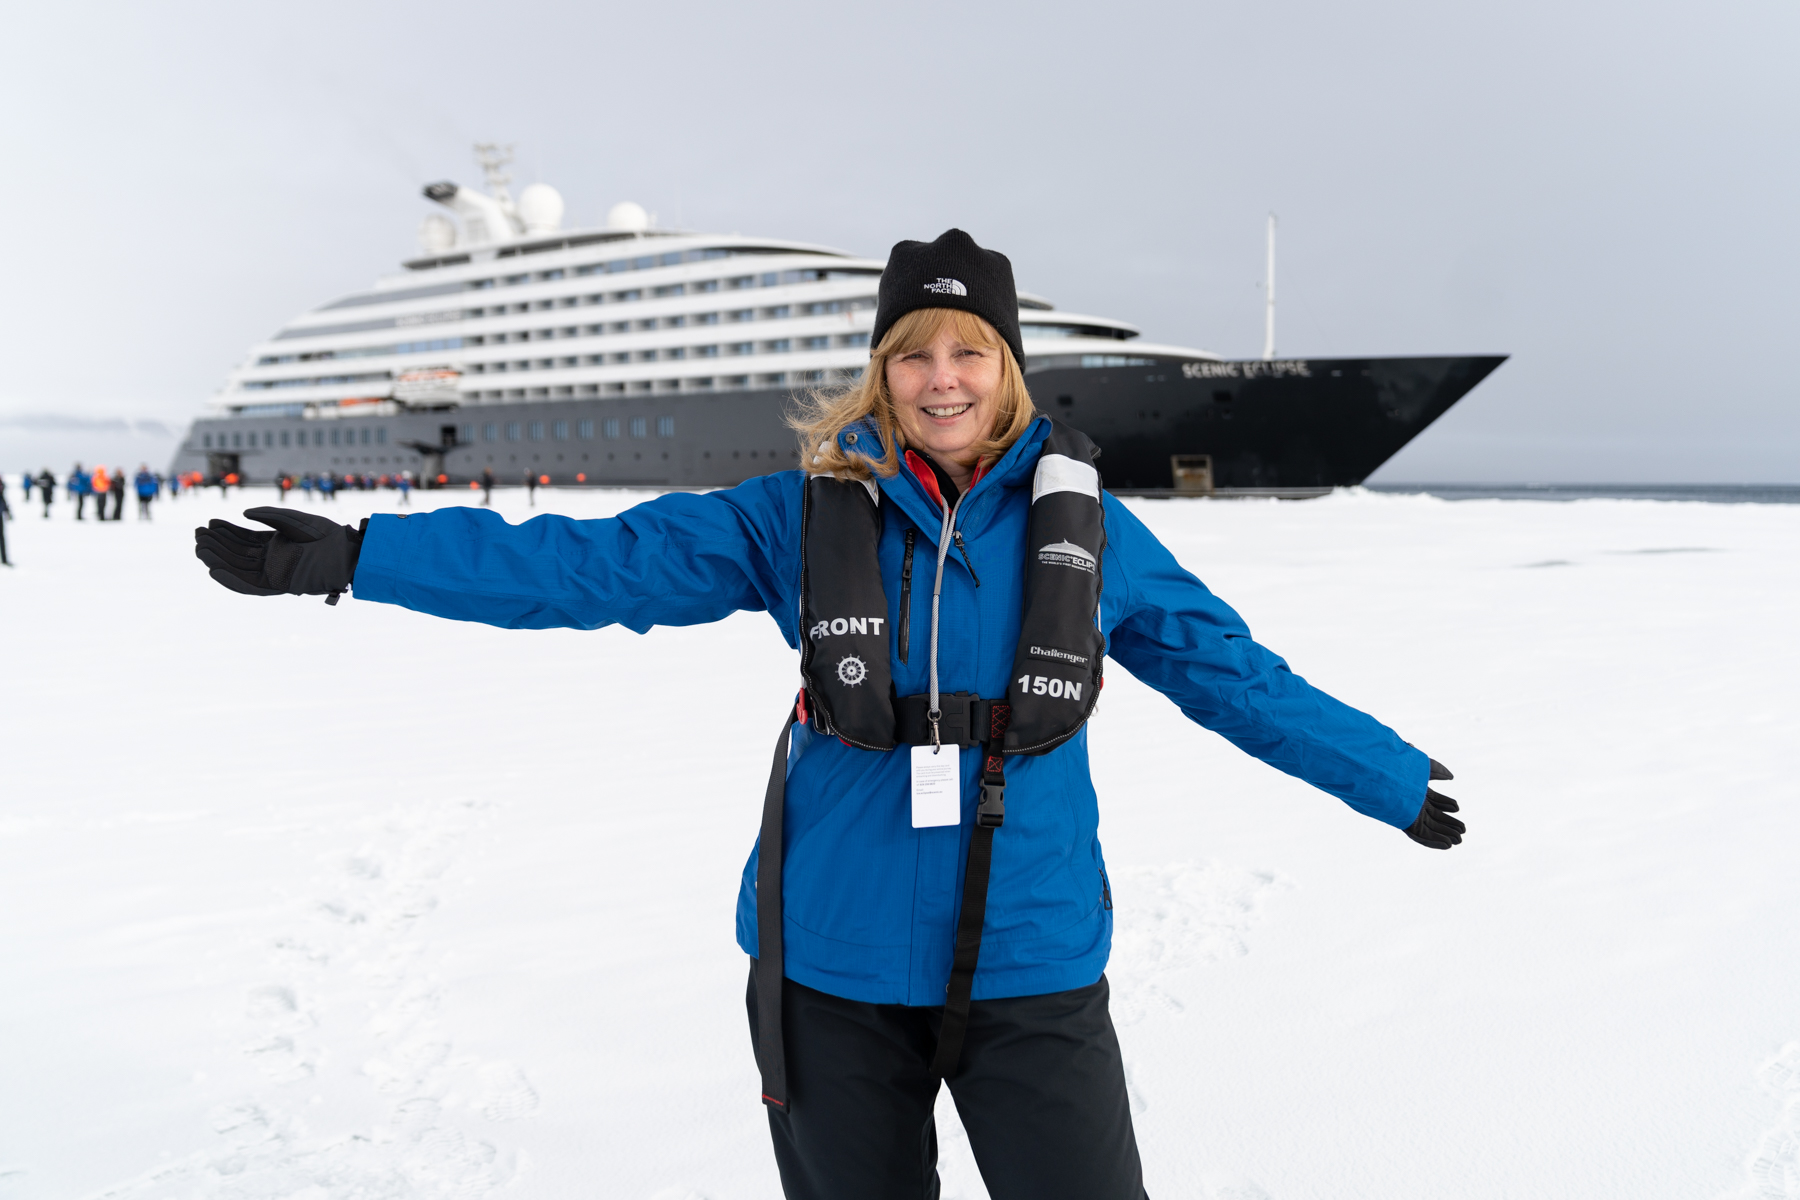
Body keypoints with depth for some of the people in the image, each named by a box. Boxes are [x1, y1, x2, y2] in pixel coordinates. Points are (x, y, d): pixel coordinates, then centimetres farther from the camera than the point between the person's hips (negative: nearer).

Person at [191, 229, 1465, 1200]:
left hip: (1032, 970, 0)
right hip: (834, 969, 0)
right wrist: (354, 555, -10)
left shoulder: (1084, 525, -1)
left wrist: (1394, 780, 18)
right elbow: (591, 562, -6)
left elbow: (1232, 669, 10)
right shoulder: (806, 513, -3)